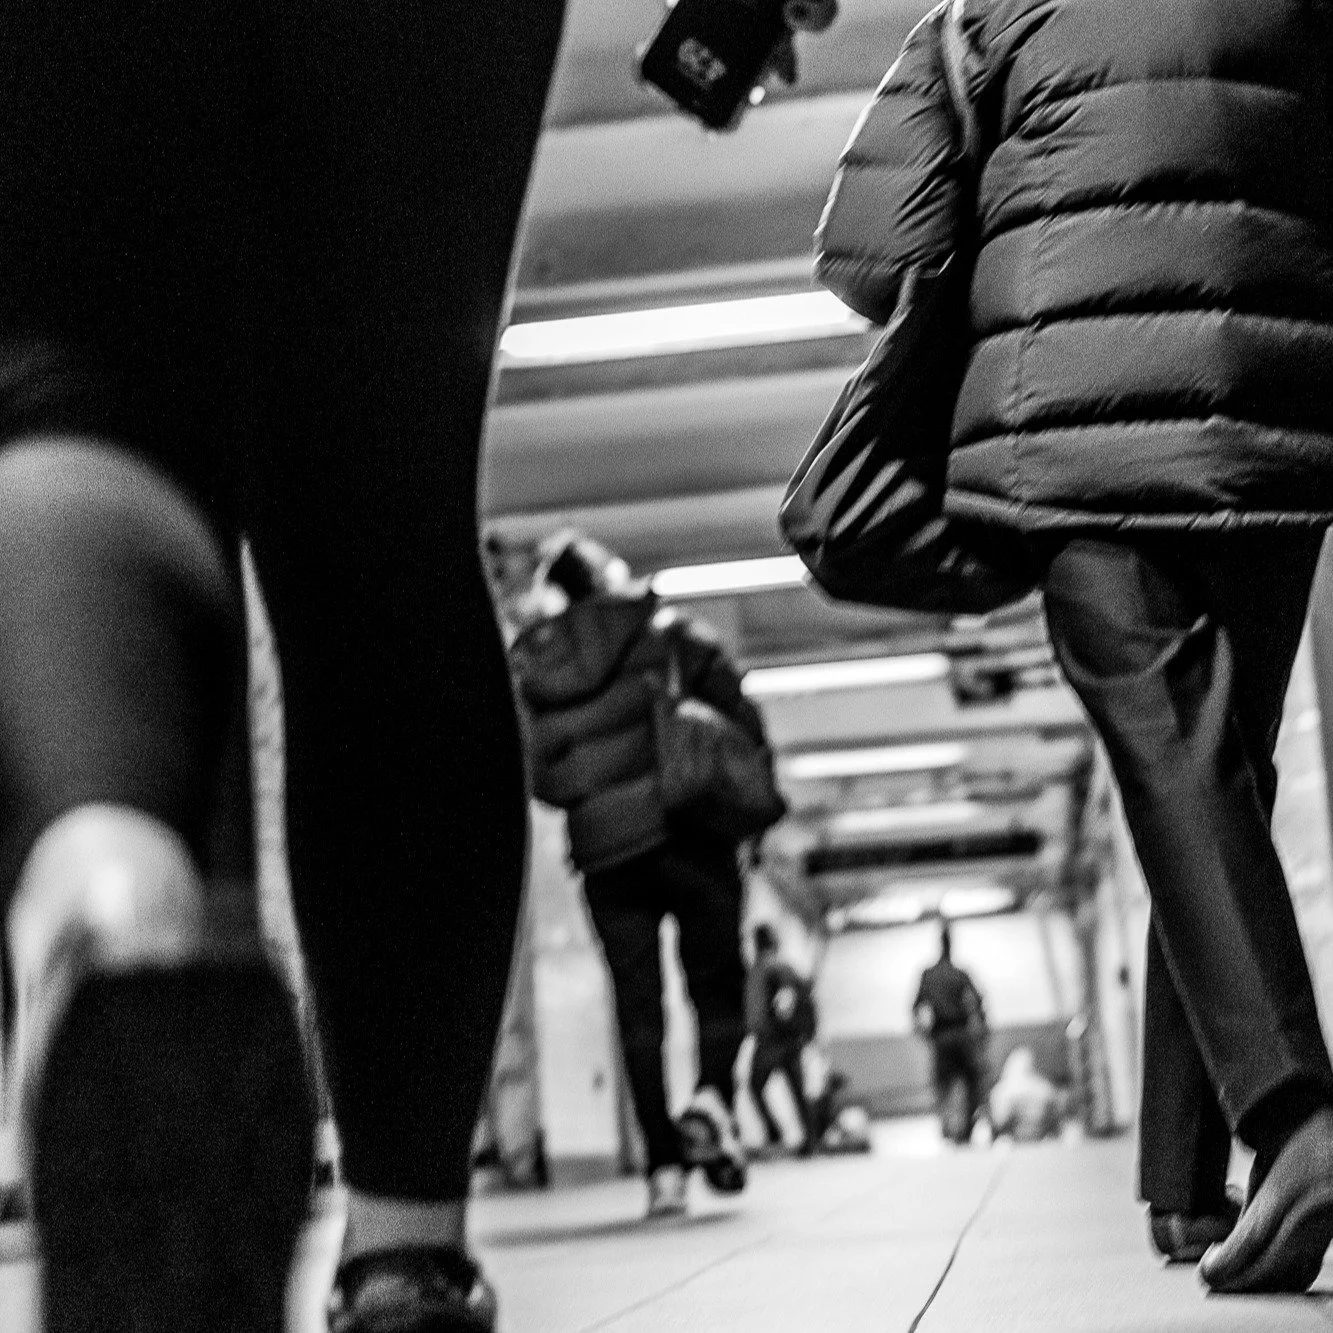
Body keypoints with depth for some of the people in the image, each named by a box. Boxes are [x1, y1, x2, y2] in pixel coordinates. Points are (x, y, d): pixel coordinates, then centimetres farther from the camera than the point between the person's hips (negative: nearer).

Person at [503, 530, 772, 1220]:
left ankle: (663, 1166, 2)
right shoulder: (661, 627, 3)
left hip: (602, 851, 2)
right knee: (718, 981, 9)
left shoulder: (525, 664, 8)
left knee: (636, 1004, 6)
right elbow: (739, 712, -4)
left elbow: (534, 778, 5)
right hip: (687, 829, -2)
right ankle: (713, 1095, -18)